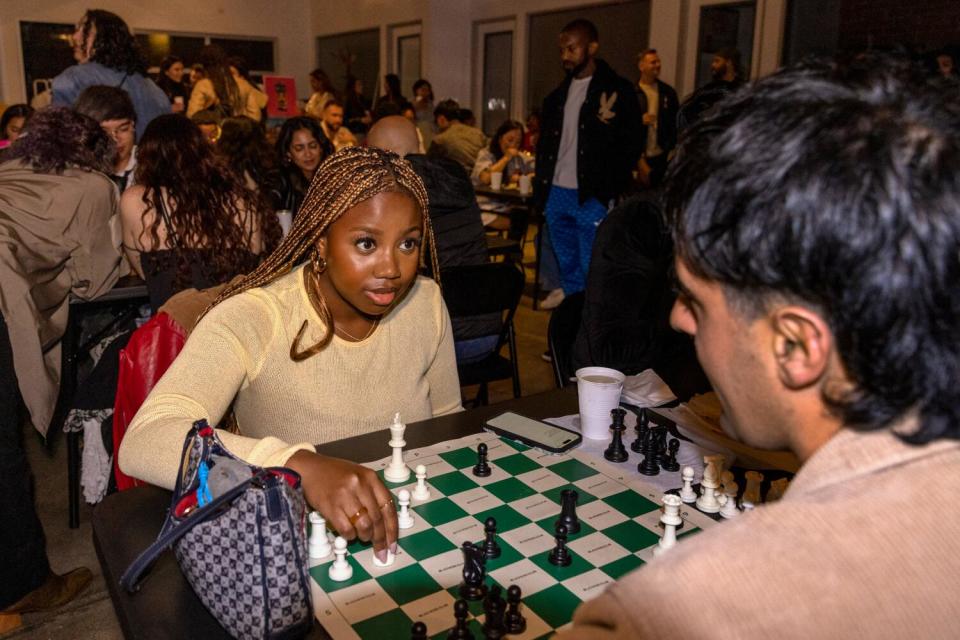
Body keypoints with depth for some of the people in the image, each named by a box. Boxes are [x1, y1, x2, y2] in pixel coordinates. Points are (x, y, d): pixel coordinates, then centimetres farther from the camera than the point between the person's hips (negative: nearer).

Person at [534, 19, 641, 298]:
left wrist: (610, 192, -13)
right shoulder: (558, 94, 15)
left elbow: (630, 146, -7)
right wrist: (541, 187, 9)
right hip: (556, 194, 6)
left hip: (592, 197, -6)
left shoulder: (618, 90, -4)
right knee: (568, 269, 14)